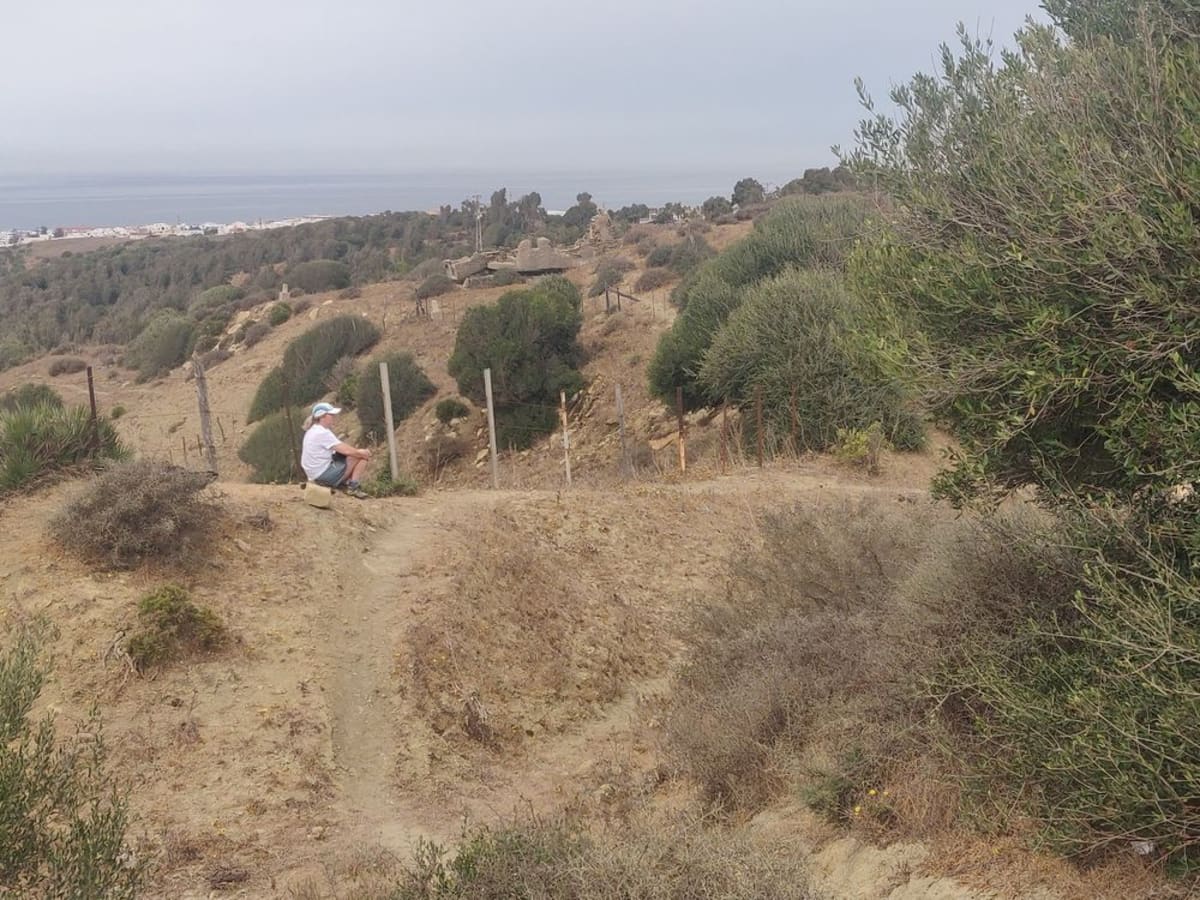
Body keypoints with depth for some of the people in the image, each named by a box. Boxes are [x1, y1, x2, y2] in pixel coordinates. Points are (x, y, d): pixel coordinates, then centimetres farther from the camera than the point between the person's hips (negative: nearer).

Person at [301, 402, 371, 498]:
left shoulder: (313, 431, 11)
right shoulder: (323, 433, -21)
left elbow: (341, 448, 15)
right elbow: (346, 451, -22)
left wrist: (360, 452, 6)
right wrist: (363, 453, -5)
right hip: (323, 475, -10)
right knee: (360, 457, -8)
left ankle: (346, 483, 9)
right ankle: (353, 487, -2)